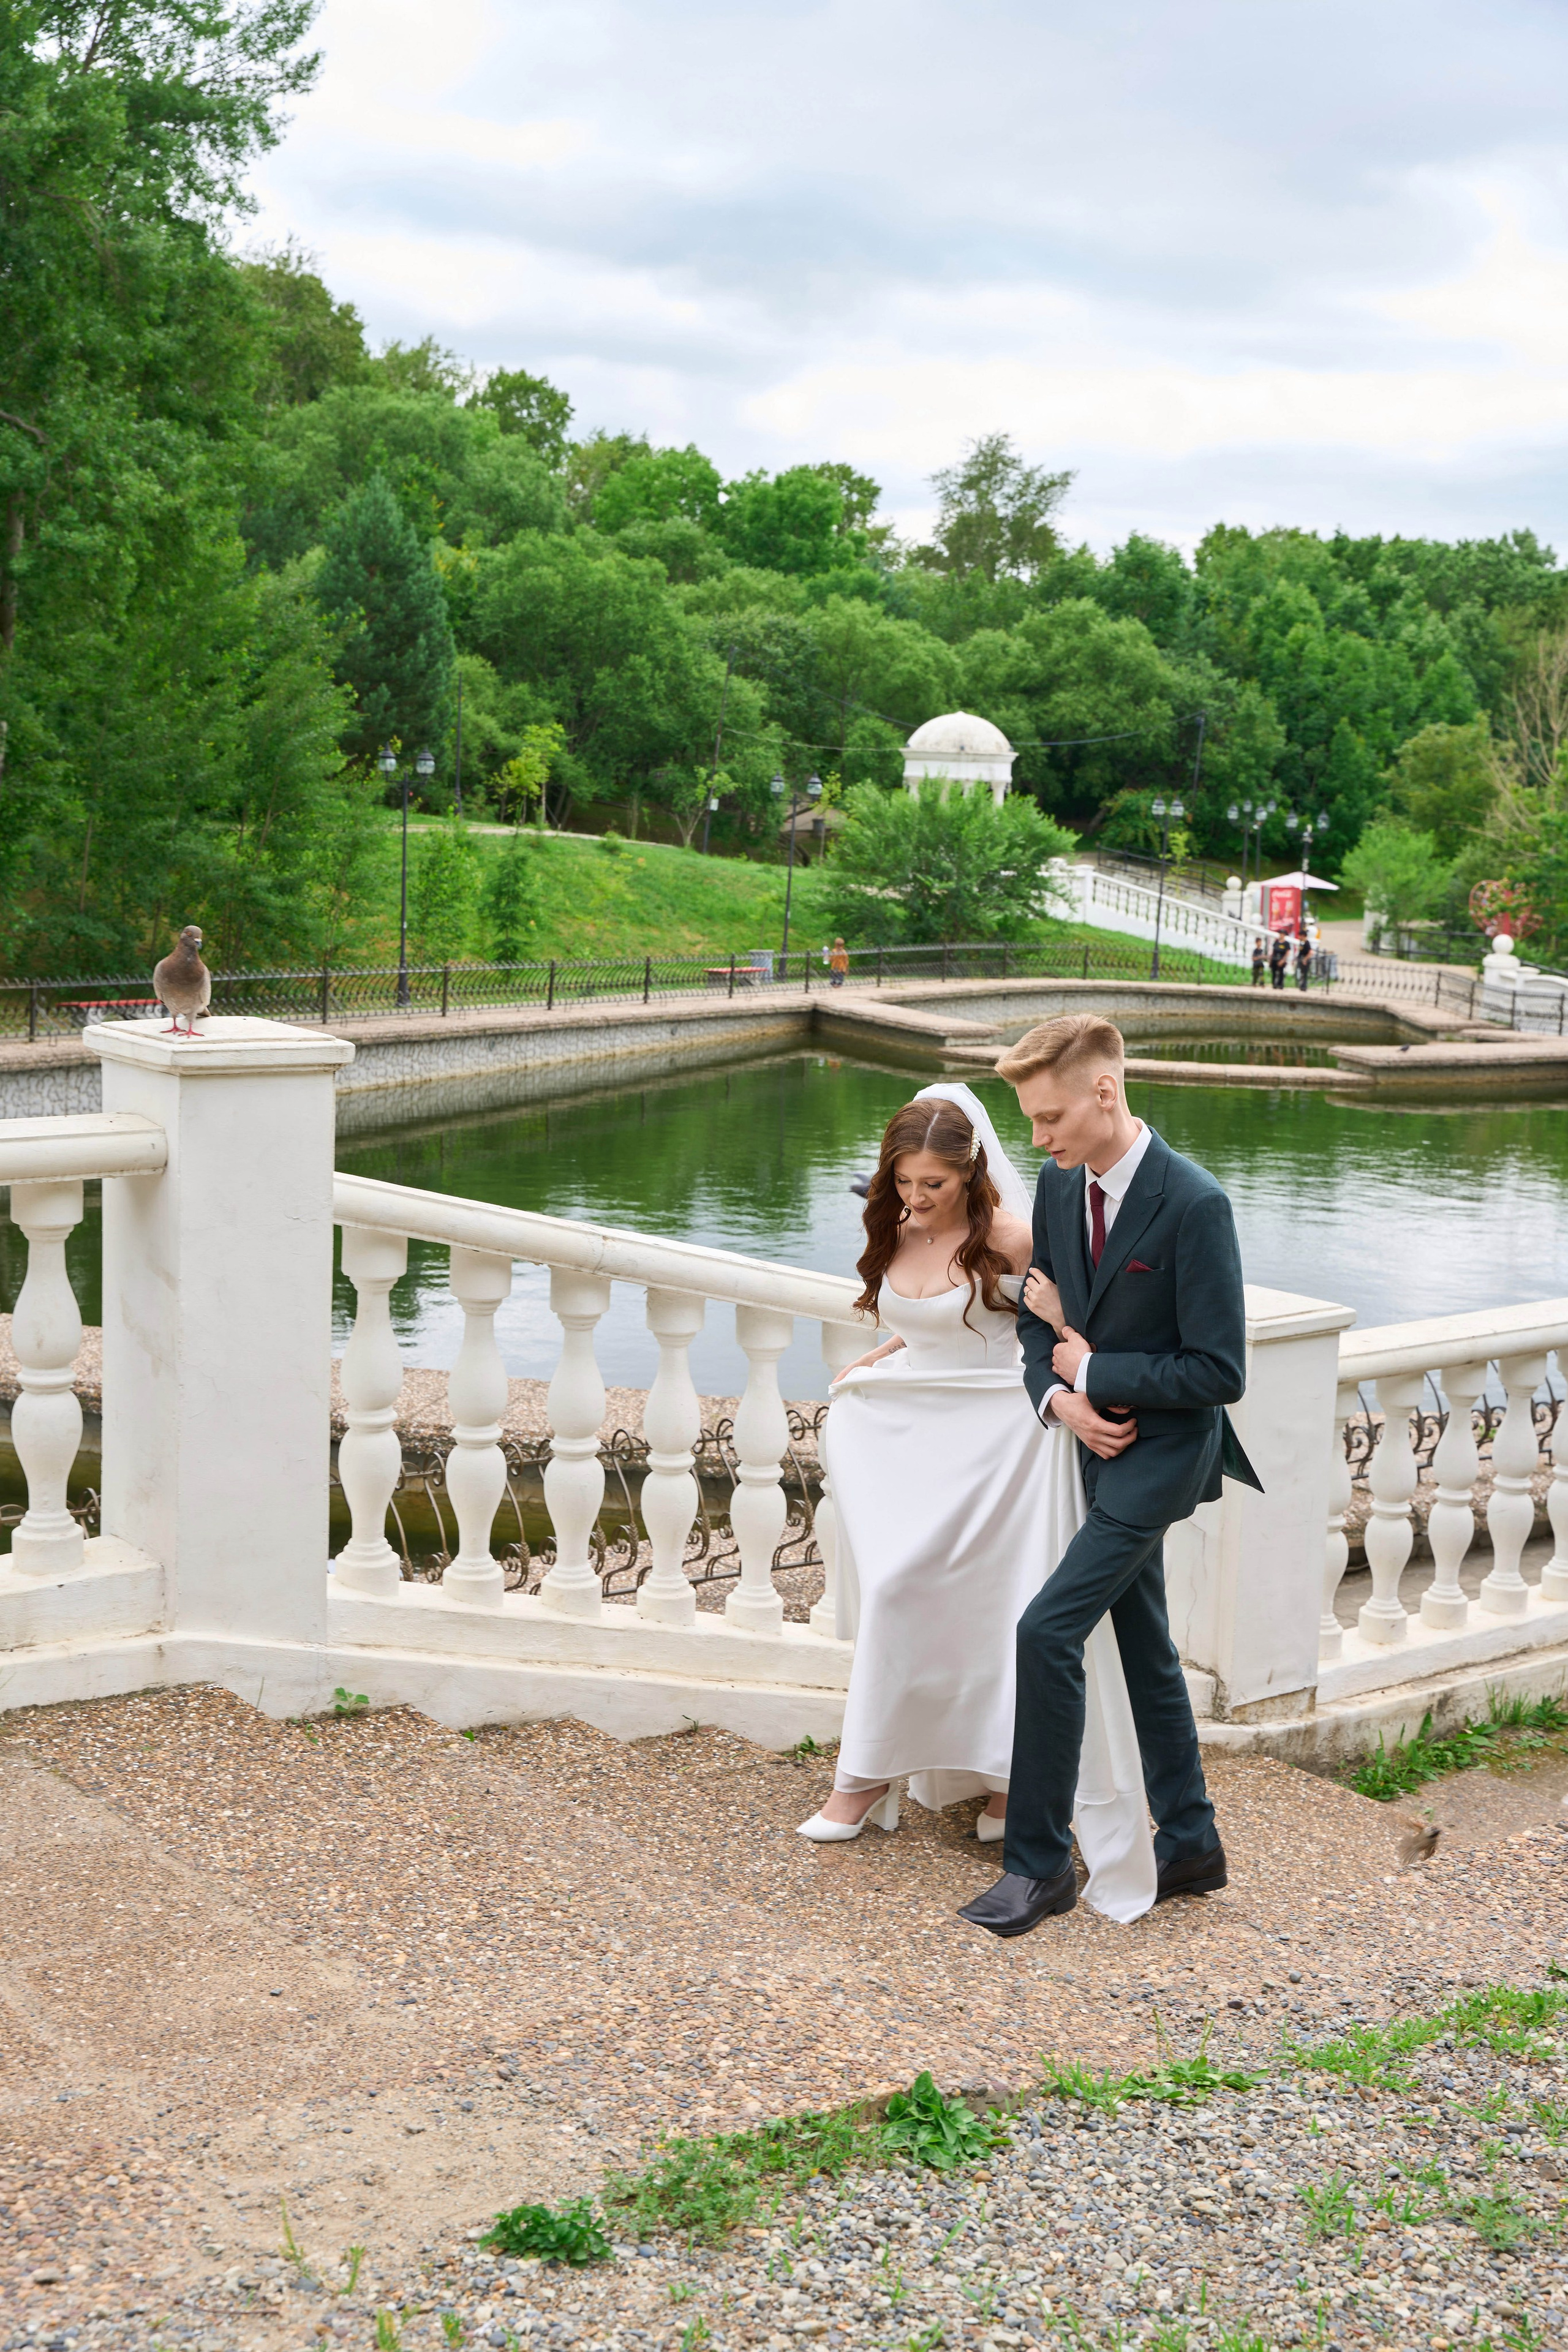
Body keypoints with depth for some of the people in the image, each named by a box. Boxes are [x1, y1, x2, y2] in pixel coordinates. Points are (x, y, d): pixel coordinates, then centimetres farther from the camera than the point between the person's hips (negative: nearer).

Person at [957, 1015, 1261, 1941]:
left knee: (1048, 1630, -15)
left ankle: (1039, 1861, -3)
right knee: (1144, 1647, 16)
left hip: (1164, 1449, -8)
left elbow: (1220, 1371, -21)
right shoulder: (1059, 1187, 1)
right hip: (1102, 1442, 8)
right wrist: (1060, 1398, -9)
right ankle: (1191, 1847, 31)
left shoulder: (1194, 1204, -21)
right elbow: (1041, 1320, 12)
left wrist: (1093, 1372, -15)